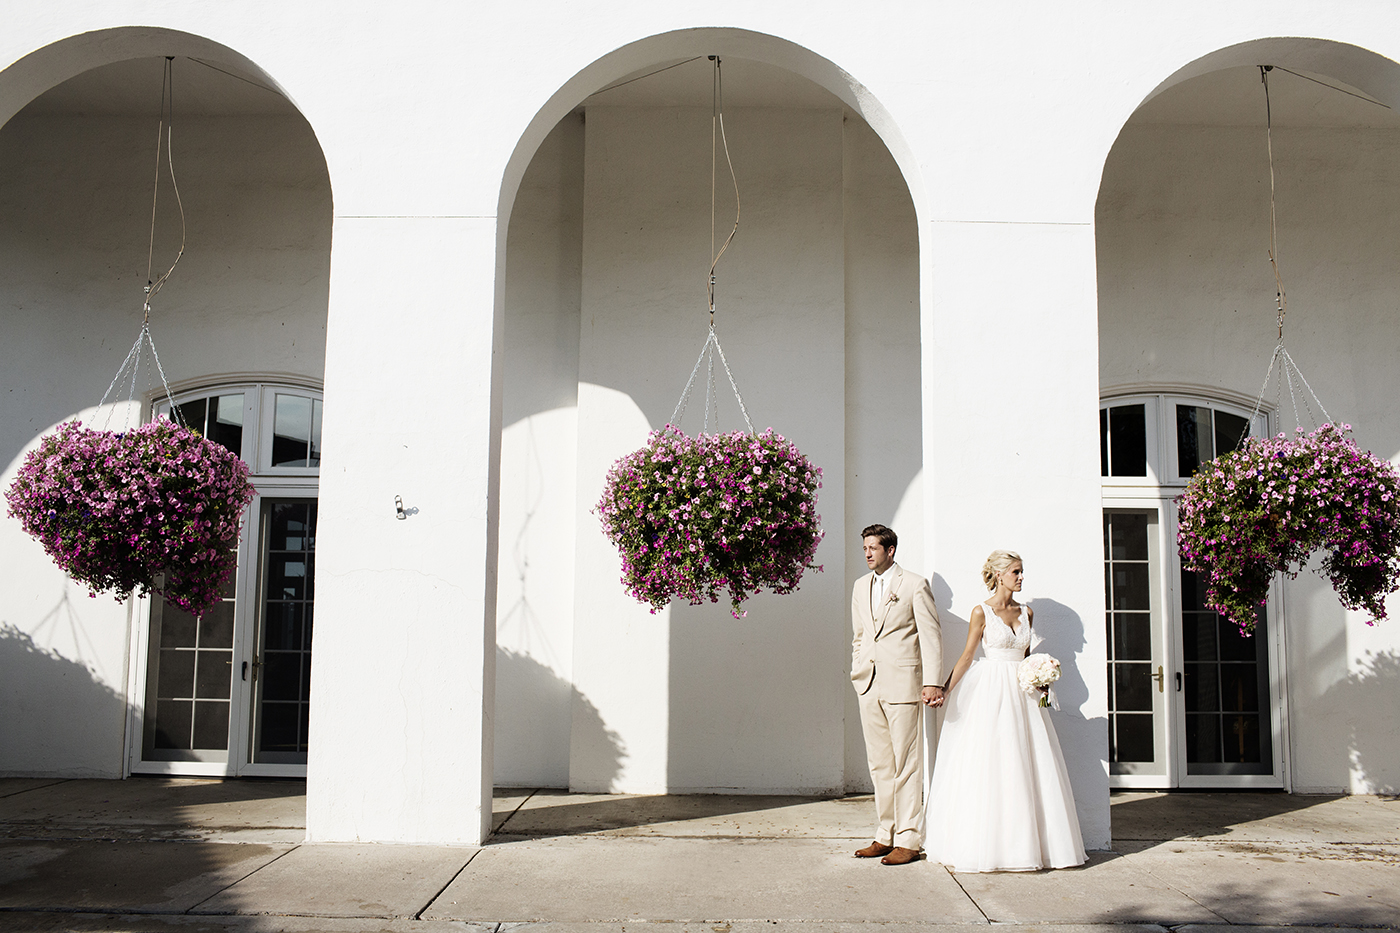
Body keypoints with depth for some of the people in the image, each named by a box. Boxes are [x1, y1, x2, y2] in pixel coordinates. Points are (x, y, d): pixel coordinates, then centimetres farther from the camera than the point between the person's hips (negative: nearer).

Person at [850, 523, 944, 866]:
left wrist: (932, 682, -13)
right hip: (868, 685, 6)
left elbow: (931, 635, -5)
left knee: (906, 763, -3)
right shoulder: (860, 586, 15)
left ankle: (908, 840, 4)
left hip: (902, 683, -6)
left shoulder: (915, 585, -3)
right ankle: (885, 835, 18)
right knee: (879, 764, 10)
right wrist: (857, 673, 15)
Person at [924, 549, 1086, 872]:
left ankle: (1028, 843, 12)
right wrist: (943, 690, -7)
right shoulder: (982, 612, -4)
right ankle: (987, 845, 3)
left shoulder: (1026, 613, 10)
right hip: (990, 692, -5)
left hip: (1021, 693, 5)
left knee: (1027, 766, 4)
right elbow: (967, 657, -2)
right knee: (987, 767, -4)